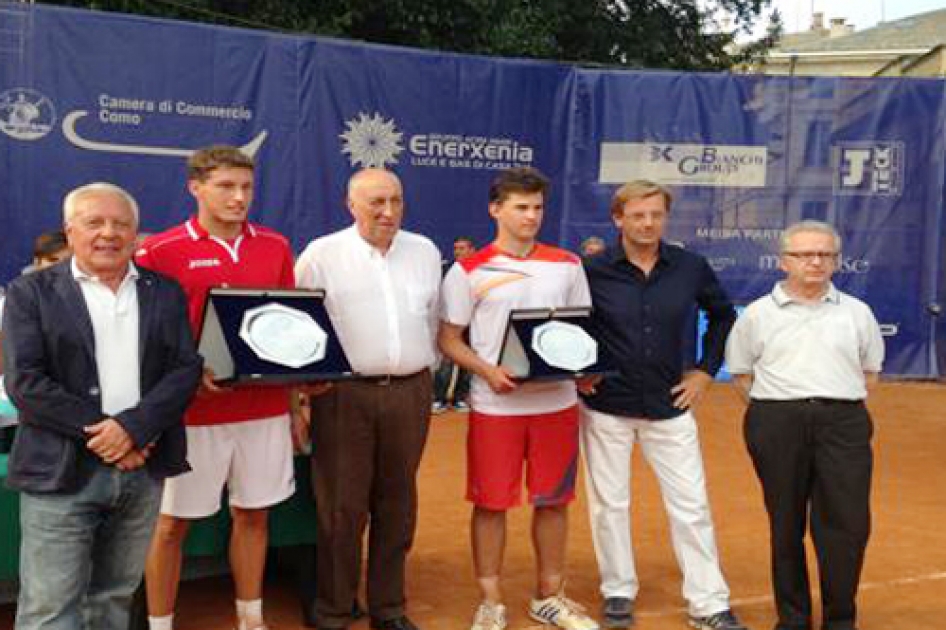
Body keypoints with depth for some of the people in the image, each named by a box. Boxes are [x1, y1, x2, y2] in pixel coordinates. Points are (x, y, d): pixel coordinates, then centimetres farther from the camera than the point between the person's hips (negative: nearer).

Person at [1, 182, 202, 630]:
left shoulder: (166, 292, 9)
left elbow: (187, 369, 0)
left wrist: (134, 427, -15)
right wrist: (102, 431, -14)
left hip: (143, 468, 3)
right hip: (60, 472, -3)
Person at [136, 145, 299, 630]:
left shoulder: (276, 247, 7)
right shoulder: (160, 251, -6)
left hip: (266, 405, 4)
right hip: (193, 408, -4)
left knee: (253, 513, 14)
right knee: (173, 521, 6)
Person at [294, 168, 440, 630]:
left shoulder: (425, 251, 10)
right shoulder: (322, 254, -3)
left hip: (410, 392, 4)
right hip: (344, 392, -3)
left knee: (396, 503, 11)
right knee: (342, 505, 1)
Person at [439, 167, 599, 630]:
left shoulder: (567, 265, 7)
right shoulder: (469, 270, -1)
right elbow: (449, 339, 0)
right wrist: (488, 371, -17)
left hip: (557, 402, 3)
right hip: (495, 405, -2)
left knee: (553, 501, 11)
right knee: (491, 503, 4)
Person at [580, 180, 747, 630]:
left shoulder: (691, 267, -2)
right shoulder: (592, 270, -8)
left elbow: (723, 314, 13)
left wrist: (706, 370, 7)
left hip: (669, 407, 1)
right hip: (606, 407, -1)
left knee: (691, 505, 4)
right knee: (609, 503, 10)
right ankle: (618, 592, 28)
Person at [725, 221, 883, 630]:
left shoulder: (856, 312, 12)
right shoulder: (758, 314, 7)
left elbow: (870, 370, 18)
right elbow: (742, 373, 11)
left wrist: (841, 406, 6)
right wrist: (774, 412, 2)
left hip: (844, 423, 1)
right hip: (777, 423, -1)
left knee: (848, 523, -4)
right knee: (785, 524, 6)